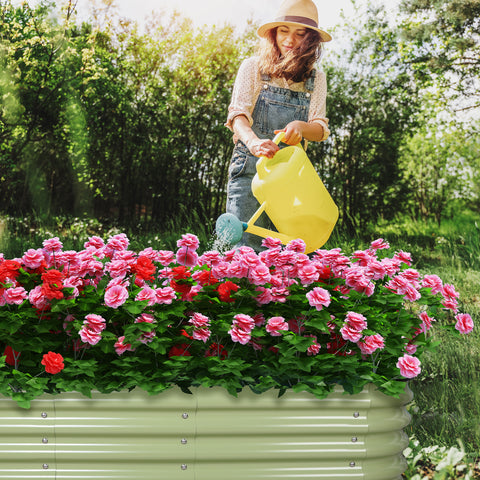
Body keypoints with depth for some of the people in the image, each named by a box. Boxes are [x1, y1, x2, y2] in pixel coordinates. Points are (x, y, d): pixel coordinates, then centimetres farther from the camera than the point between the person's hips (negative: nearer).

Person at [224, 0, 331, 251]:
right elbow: (237, 114, -6)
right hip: (250, 167, -2)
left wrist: (301, 127, -22)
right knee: (246, 244, -12)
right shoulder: (253, 67, 5)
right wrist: (254, 141, -29)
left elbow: (321, 128, 4)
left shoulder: (316, 79, 12)